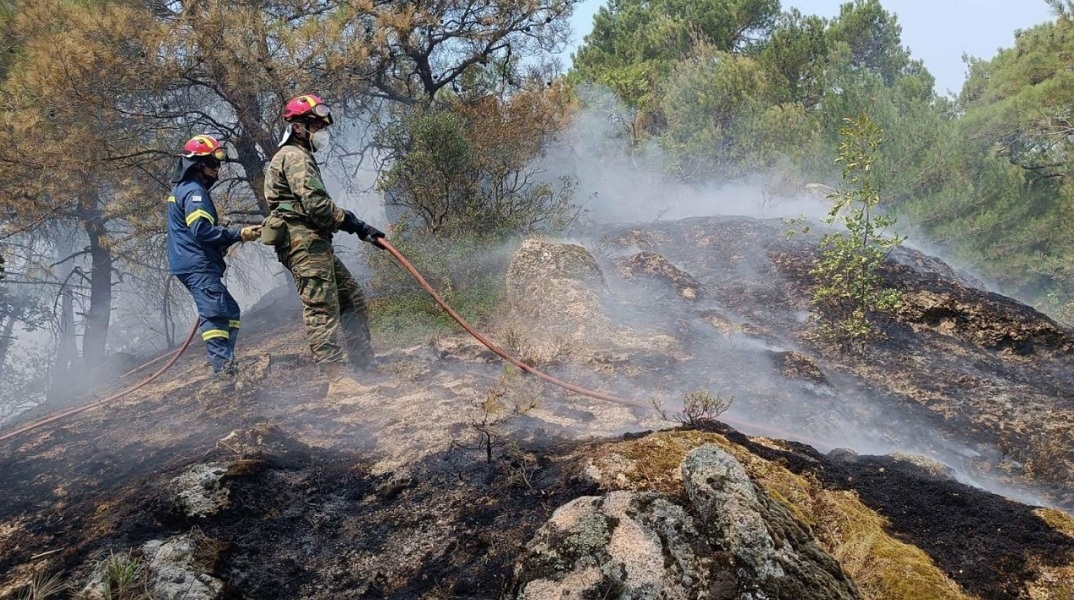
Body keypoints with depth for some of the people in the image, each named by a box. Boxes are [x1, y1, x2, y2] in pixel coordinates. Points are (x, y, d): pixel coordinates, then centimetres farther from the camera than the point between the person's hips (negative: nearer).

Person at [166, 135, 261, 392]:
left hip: (193, 265, 11)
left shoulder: (184, 189, 24)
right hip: (198, 265, -11)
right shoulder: (194, 191, -11)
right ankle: (224, 371, -27)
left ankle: (226, 367, 12)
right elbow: (202, 230, -22)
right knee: (215, 315, -18)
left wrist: (227, 240, 15)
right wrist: (238, 234, -21)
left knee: (230, 311, 14)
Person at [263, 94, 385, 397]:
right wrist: (357, 224, -12)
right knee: (322, 310, -13)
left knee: (352, 300, 11)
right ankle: (339, 379, -16)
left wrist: (360, 229, 16)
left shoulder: (299, 157, 27)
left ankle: (365, 369, 13)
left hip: (315, 244, 11)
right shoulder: (295, 157, -7)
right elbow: (316, 204, -19)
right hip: (305, 243, -11)